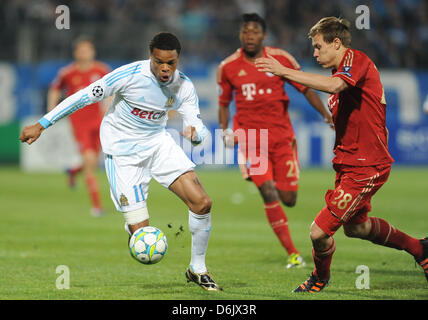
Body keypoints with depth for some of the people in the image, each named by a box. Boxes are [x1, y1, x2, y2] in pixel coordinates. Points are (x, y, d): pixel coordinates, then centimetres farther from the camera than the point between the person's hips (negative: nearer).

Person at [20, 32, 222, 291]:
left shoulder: (184, 87, -8)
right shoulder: (130, 75, -22)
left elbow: (197, 125, -5)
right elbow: (85, 97, -15)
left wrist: (195, 133, -33)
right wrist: (41, 126, -13)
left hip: (158, 143, 4)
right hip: (122, 151, -4)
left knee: (202, 203, -12)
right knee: (140, 231, -14)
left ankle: (197, 269, 10)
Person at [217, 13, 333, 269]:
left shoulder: (281, 59, -1)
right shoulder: (228, 67, 1)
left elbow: (305, 88, 5)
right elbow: (224, 103, 13)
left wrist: (327, 115, -7)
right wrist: (225, 132, -3)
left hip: (281, 137, 1)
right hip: (251, 138, -1)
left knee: (289, 199, 0)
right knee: (269, 195, -16)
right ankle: (293, 254, -10)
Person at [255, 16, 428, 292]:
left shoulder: (357, 60, -15)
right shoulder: (342, 72, 17)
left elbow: (334, 85, -36)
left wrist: (284, 71, -36)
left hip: (366, 167, -11)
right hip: (349, 163, 11)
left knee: (320, 231, -10)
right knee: (355, 226, 27)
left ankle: (321, 278, 20)